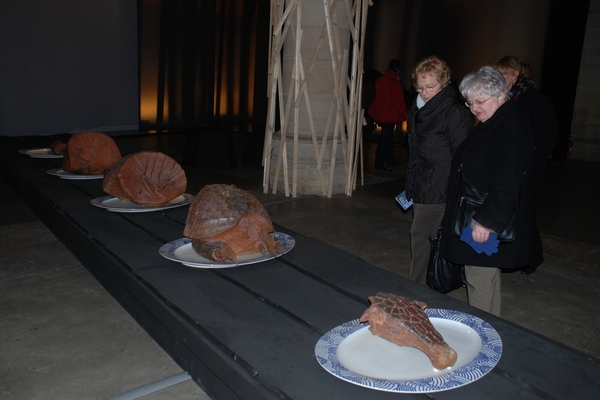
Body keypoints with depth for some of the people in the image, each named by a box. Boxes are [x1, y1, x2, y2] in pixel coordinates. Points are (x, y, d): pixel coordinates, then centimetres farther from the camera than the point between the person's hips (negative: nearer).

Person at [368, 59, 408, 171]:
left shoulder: (380, 80, 5)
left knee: (388, 138, 18)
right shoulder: (395, 84, -18)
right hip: (390, 116, -8)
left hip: (380, 114, 8)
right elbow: (399, 102, -17)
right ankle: (379, 164, 5)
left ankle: (390, 162, 27)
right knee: (385, 139, 0)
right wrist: (405, 115, -5)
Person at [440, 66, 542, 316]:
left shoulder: (512, 126, -18)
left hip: (488, 227, -11)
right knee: (482, 278, 19)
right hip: (474, 217, 11)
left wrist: (488, 221, -25)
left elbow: (507, 182, -25)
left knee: (480, 280, -3)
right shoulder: (489, 124, 15)